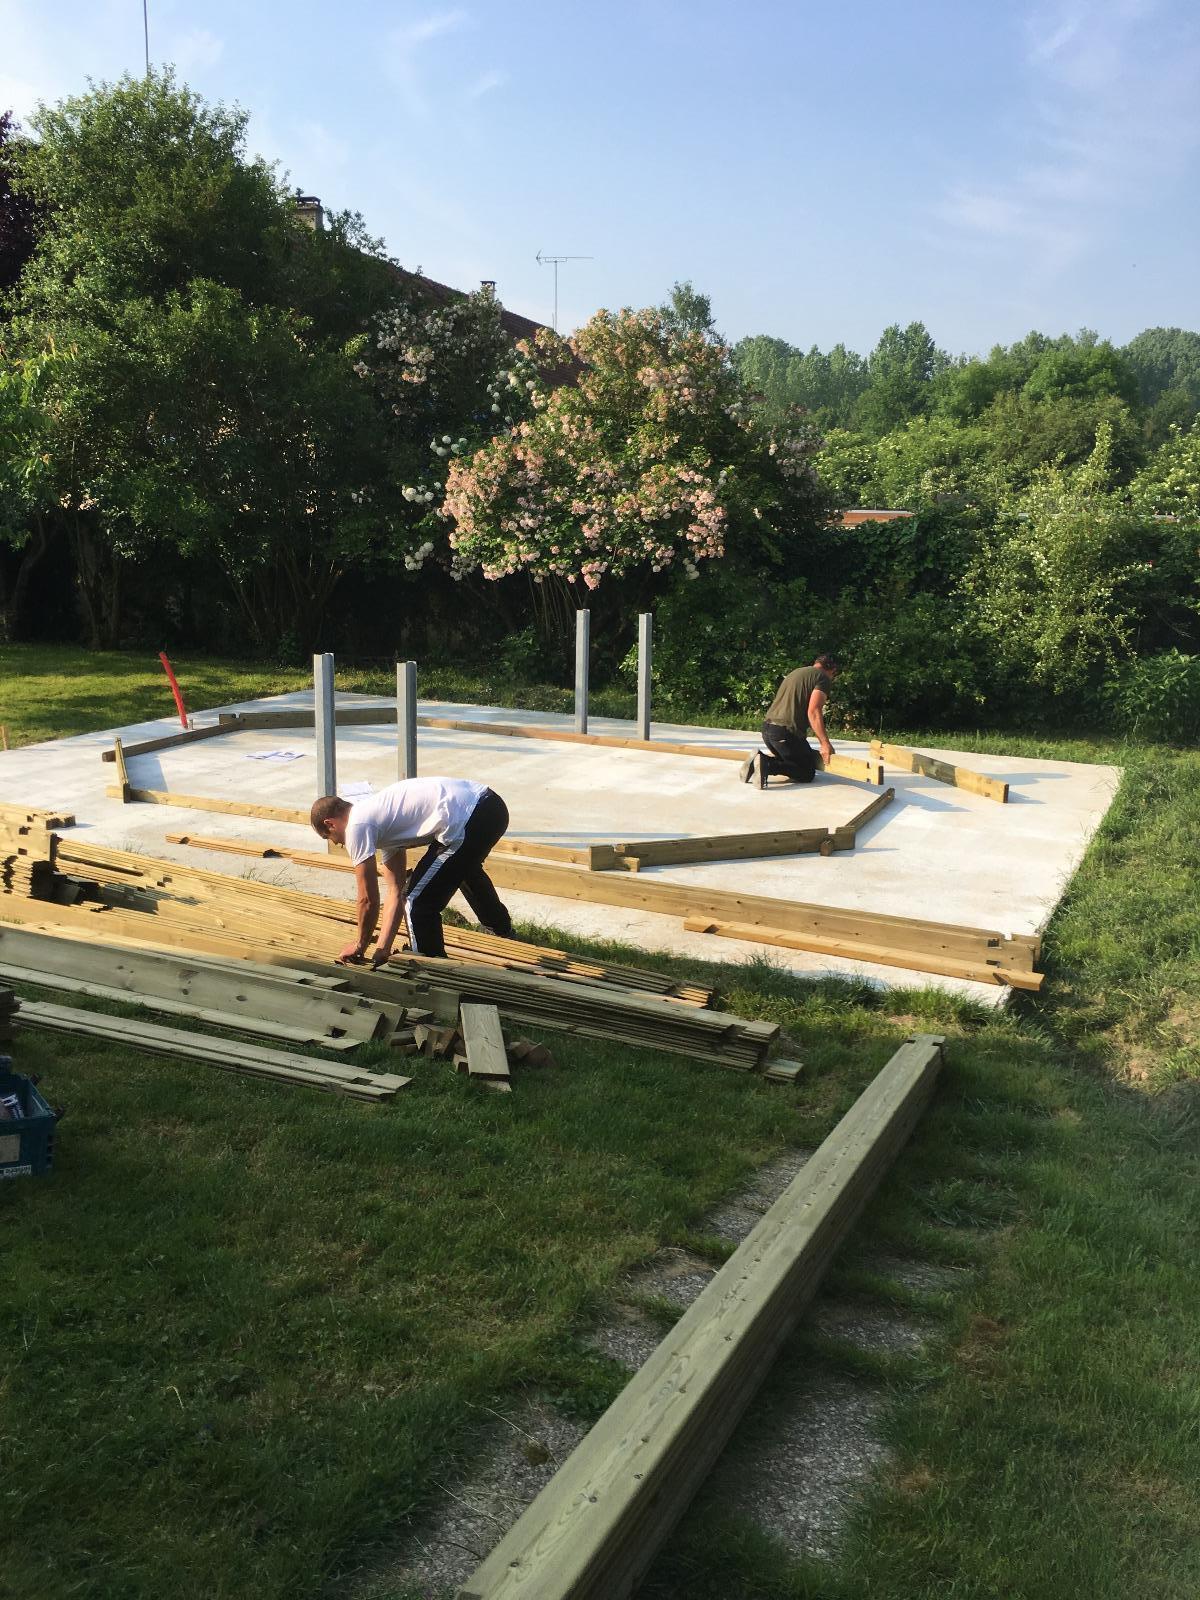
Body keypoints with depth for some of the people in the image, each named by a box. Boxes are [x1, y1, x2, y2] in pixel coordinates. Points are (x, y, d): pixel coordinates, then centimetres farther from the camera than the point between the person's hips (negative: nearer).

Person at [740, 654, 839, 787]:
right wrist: (825, 744, -15)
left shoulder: (795, 672, 25)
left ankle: (762, 759, 0)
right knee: (807, 774, 1)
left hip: (767, 728, 8)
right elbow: (813, 712, -16)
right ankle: (768, 764, -21)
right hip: (786, 732, -8)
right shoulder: (823, 678, -2)